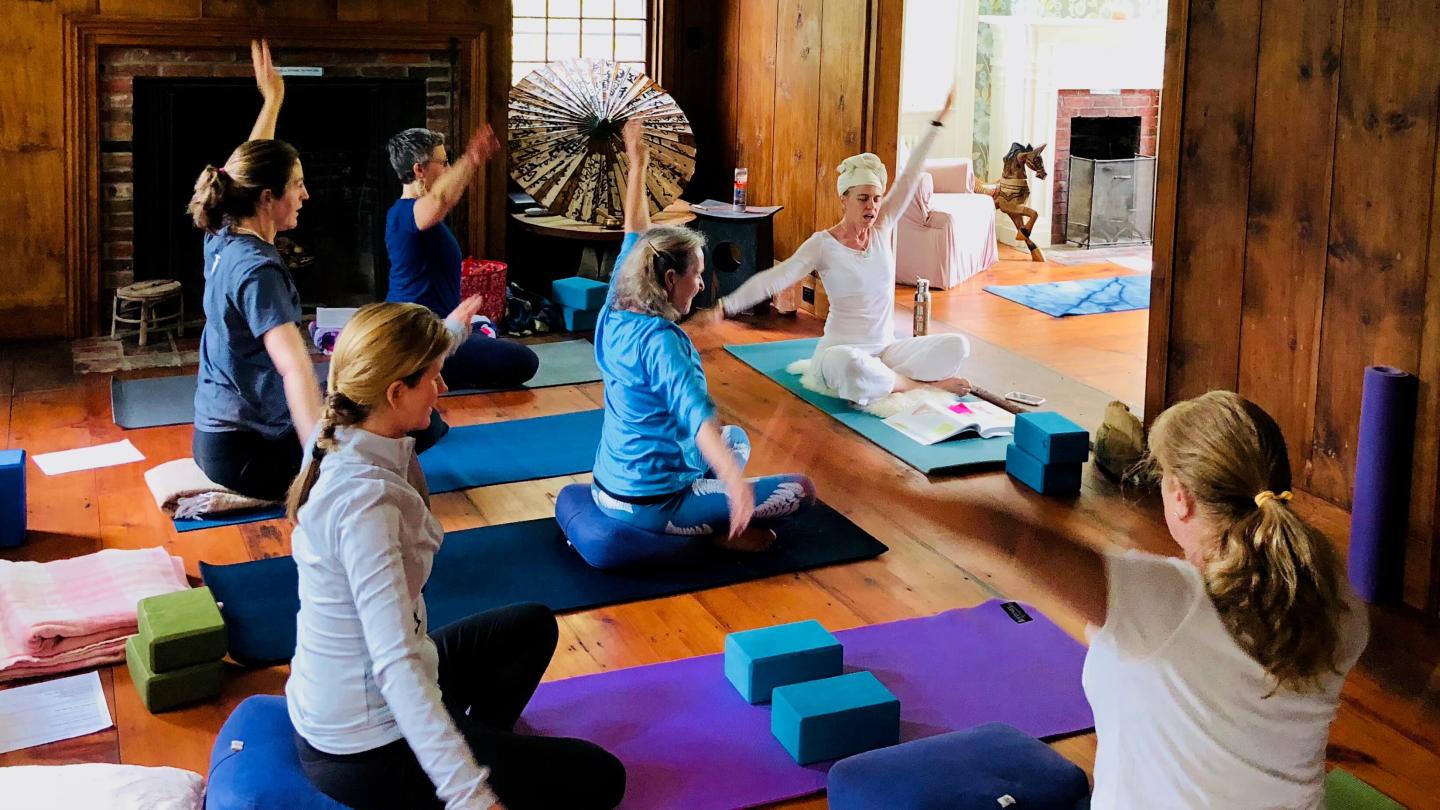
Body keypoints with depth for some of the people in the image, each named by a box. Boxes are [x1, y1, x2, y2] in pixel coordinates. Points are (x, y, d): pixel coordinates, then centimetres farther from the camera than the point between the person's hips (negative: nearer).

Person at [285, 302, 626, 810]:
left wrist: (452, 330, 41)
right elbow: (395, 664, -37)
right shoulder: (364, 501, -31)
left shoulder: (345, 440, -4)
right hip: (364, 752, -9)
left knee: (532, 625, 27)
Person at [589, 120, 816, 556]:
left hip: (609, 489, 9)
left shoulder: (615, 315, 0)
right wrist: (735, 481, -53)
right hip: (651, 506, -9)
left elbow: (635, 236, 14)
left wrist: (637, 166, 22)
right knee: (801, 489, -7)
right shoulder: (660, 341, -24)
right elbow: (697, 414, -40)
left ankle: (713, 518, 11)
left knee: (737, 438, 30)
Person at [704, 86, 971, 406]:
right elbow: (774, 278, -18)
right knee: (846, 364, -42)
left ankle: (883, 382, -14)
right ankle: (924, 385, -19)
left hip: (887, 349, 5)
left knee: (957, 345, -16)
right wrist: (727, 305, -31)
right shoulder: (822, 244, -9)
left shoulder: (883, 228, 4)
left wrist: (938, 122, 5)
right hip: (842, 352, -4)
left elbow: (911, 176, 4)